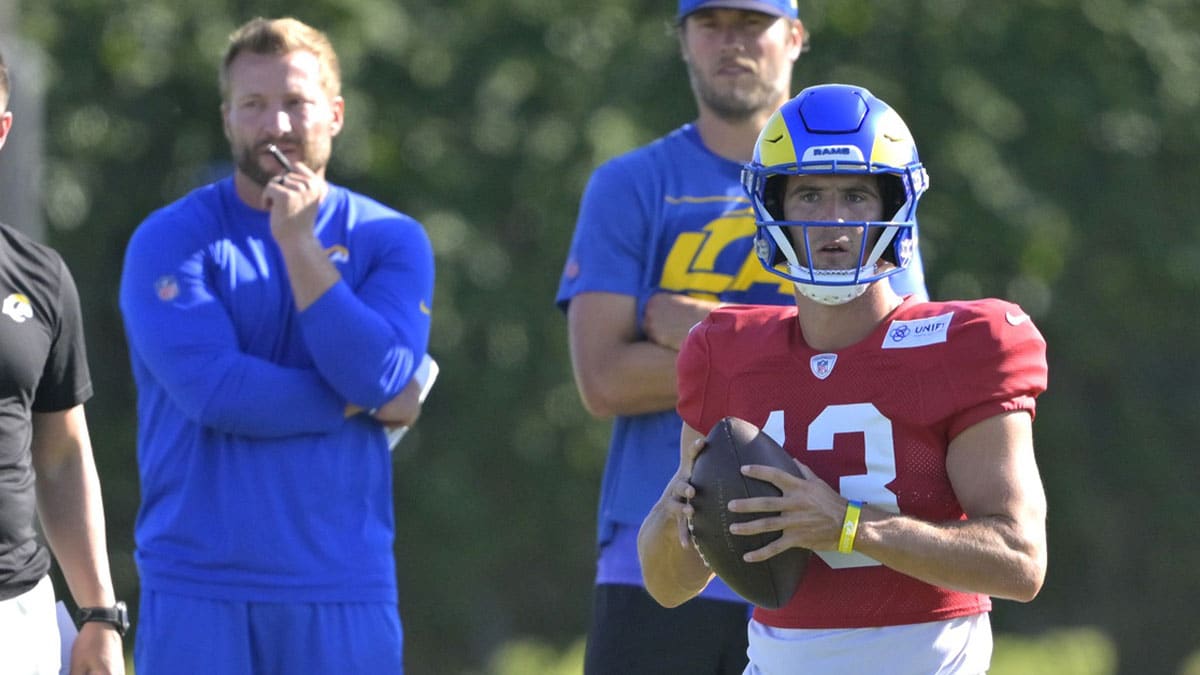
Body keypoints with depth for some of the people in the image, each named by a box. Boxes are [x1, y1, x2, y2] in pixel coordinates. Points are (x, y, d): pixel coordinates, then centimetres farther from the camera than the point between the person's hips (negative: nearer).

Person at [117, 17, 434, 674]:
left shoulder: (390, 241, 9)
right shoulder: (169, 239, 1)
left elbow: (381, 373, -8)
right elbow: (213, 387, -13)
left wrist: (298, 243, -11)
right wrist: (363, 403, -5)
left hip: (345, 585, 2)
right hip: (198, 588, -2)